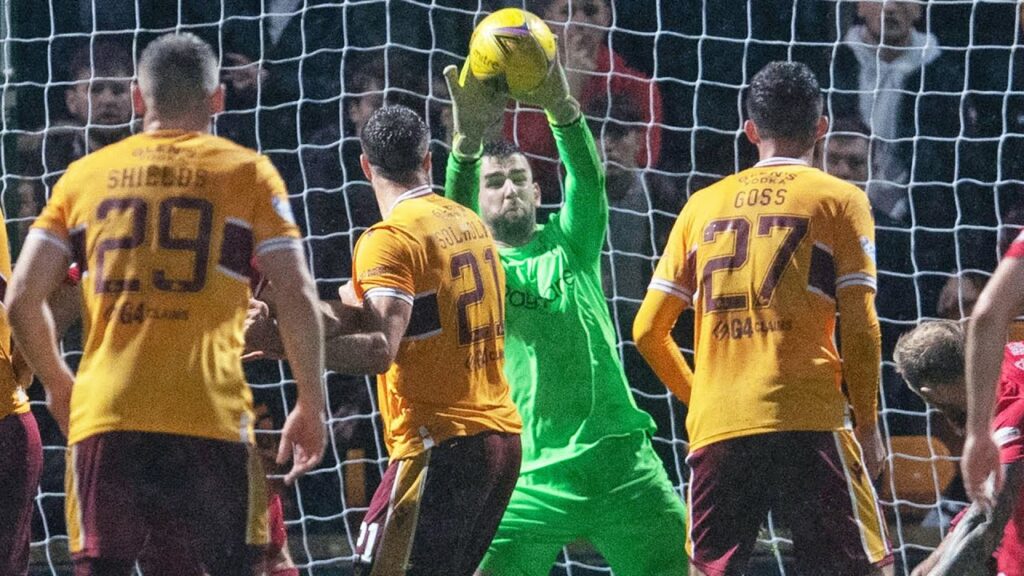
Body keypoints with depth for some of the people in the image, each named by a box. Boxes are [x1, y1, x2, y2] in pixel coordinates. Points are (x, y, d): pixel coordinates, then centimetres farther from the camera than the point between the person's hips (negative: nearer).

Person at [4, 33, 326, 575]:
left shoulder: (85, 174, 13)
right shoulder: (248, 172, 6)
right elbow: (297, 298, -1)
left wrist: (57, 384, 23)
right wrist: (310, 406, 8)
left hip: (102, 415, 2)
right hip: (209, 418, -2)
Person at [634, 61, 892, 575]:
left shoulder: (704, 205, 15)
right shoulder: (839, 199, 5)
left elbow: (647, 330, 13)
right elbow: (860, 328, -3)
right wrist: (867, 423, 6)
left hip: (715, 429, 3)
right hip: (808, 418, -3)